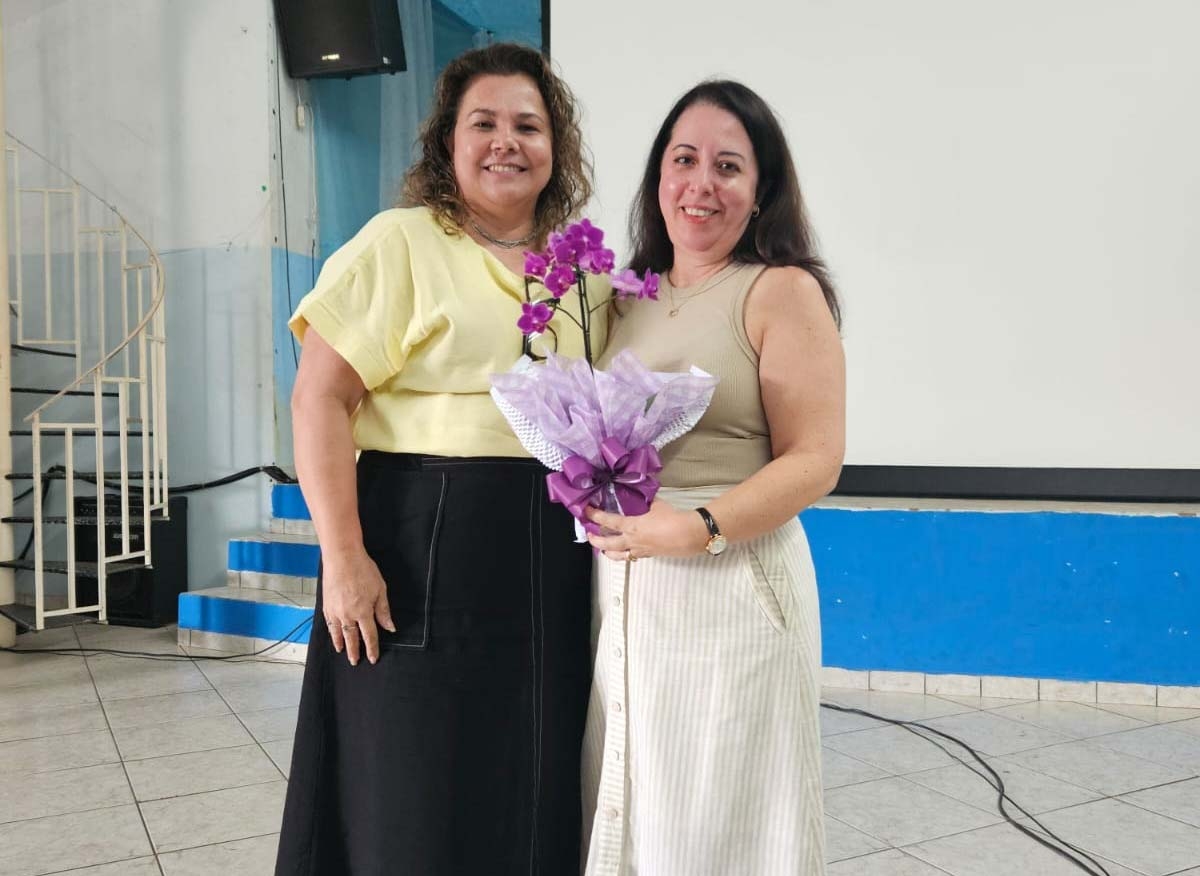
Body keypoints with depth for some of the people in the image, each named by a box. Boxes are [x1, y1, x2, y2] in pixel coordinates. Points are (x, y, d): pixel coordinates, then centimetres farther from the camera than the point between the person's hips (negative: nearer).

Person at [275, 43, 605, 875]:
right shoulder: (400, 243, -4)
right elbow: (320, 399, -11)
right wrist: (343, 555, -18)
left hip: (553, 570, 5)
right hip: (426, 555, -5)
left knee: (534, 793, 14)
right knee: (419, 798, 5)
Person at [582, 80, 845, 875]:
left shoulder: (783, 290, -5)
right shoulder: (629, 298, 12)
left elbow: (814, 462, -12)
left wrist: (698, 529, -22)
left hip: (732, 588, -5)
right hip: (621, 592, 6)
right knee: (631, 810, 15)